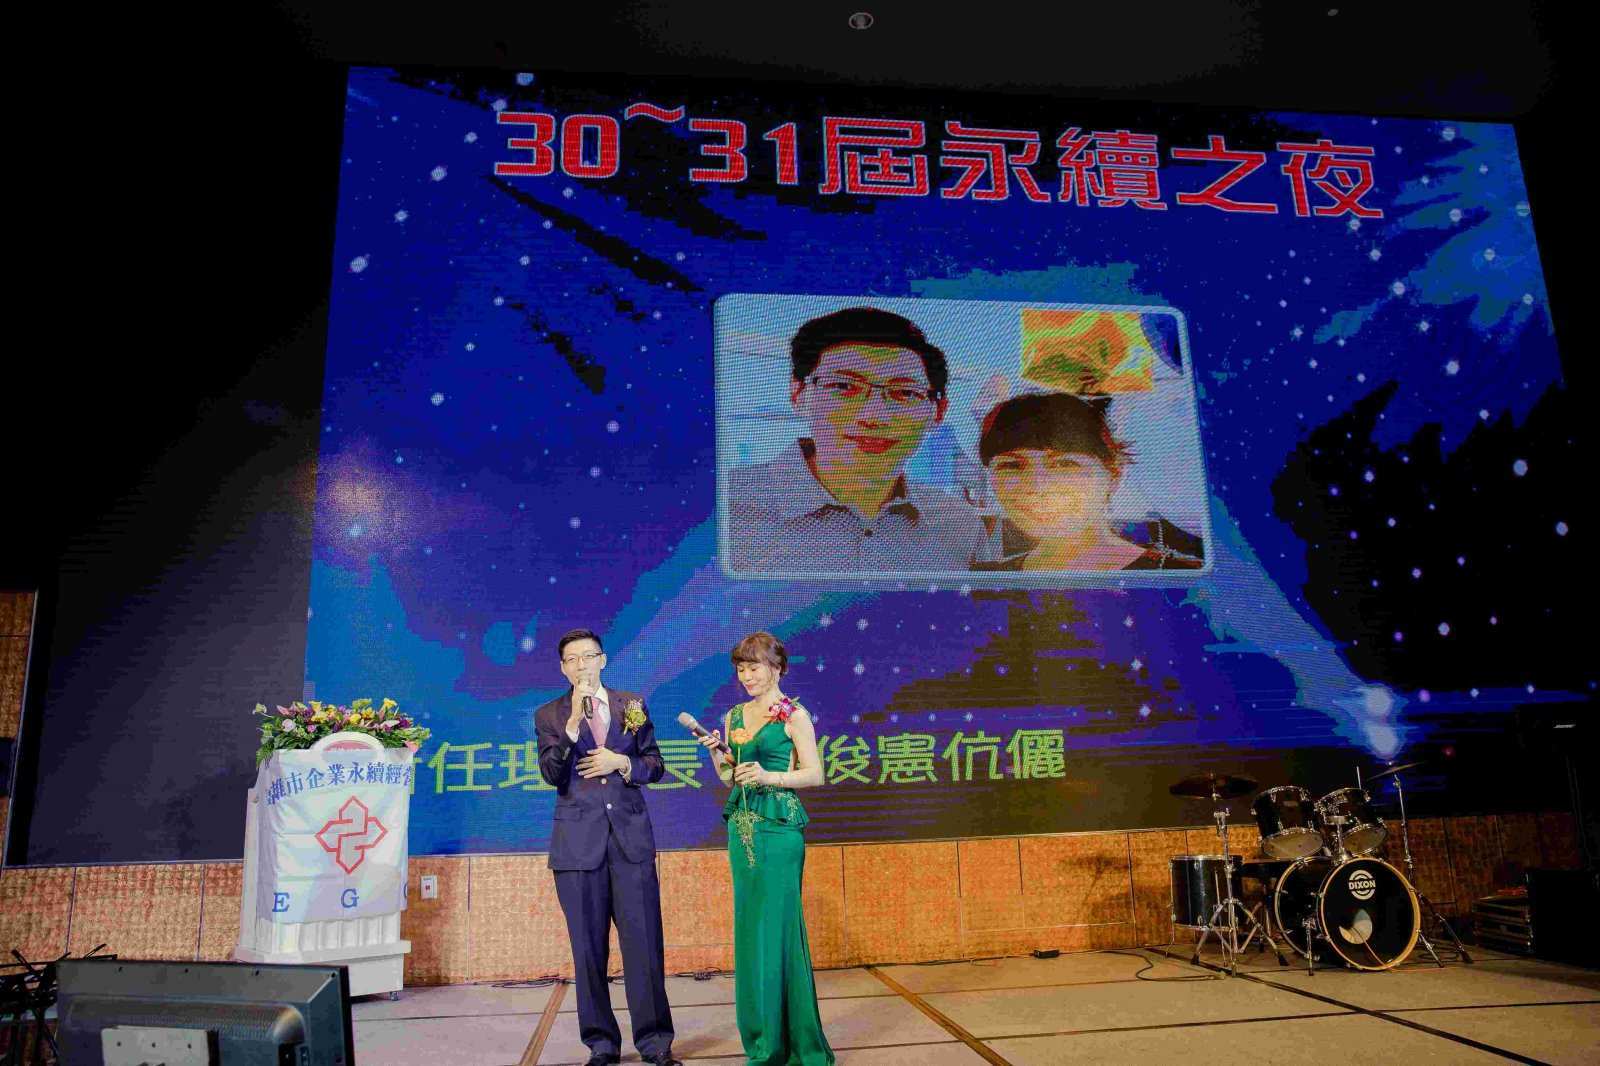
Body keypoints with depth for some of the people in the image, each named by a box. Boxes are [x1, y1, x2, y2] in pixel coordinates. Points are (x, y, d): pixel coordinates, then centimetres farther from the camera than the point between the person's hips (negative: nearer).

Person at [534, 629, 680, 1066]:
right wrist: (573, 722, -19)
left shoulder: (632, 705, 9)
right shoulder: (549, 715, 4)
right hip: (579, 842, -1)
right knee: (588, 948, 7)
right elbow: (552, 775, -9)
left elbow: (655, 765, 10)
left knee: (645, 943, 1)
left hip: (632, 837, 1)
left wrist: (621, 762, -9)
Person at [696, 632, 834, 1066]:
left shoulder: (794, 715, -5)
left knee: (776, 924, -4)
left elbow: (814, 774, -7)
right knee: (749, 927, 10)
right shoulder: (734, 716, 12)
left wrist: (770, 776, -19)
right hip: (742, 824, 6)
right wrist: (715, 753, -2)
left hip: (778, 826, -6)